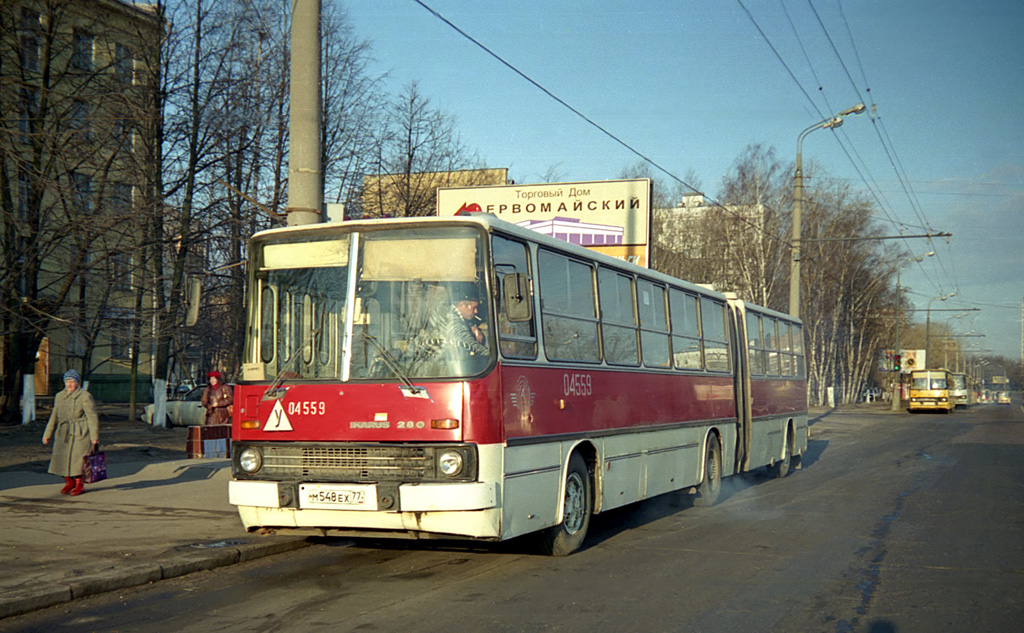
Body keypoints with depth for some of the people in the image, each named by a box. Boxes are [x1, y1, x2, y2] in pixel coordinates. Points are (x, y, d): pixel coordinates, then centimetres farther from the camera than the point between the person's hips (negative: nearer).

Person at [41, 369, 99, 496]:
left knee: (77, 459, -7)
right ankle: (69, 482, 21)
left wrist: (94, 437, -14)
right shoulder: (59, 396, 12)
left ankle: (79, 485, 9)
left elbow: (92, 417, -9)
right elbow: (54, 417, 19)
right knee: (61, 458, 0)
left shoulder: (85, 396, -7)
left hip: (80, 434, -5)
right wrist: (47, 434, 15)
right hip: (63, 433, 6)